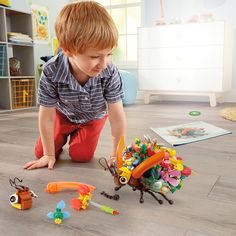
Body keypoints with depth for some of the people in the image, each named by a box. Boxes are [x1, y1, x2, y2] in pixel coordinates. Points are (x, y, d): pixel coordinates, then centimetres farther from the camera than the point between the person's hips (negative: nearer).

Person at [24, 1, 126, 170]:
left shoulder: (111, 74, -37)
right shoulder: (51, 73, -37)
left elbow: (117, 115, -29)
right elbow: (47, 117, -26)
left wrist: (116, 153, -24)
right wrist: (49, 155, -17)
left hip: (94, 117, 0)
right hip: (64, 114, 1)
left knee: (81, 156, -6)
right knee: (40, 152, 2)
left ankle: (77, 135, 26)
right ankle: (63, 136, 32)